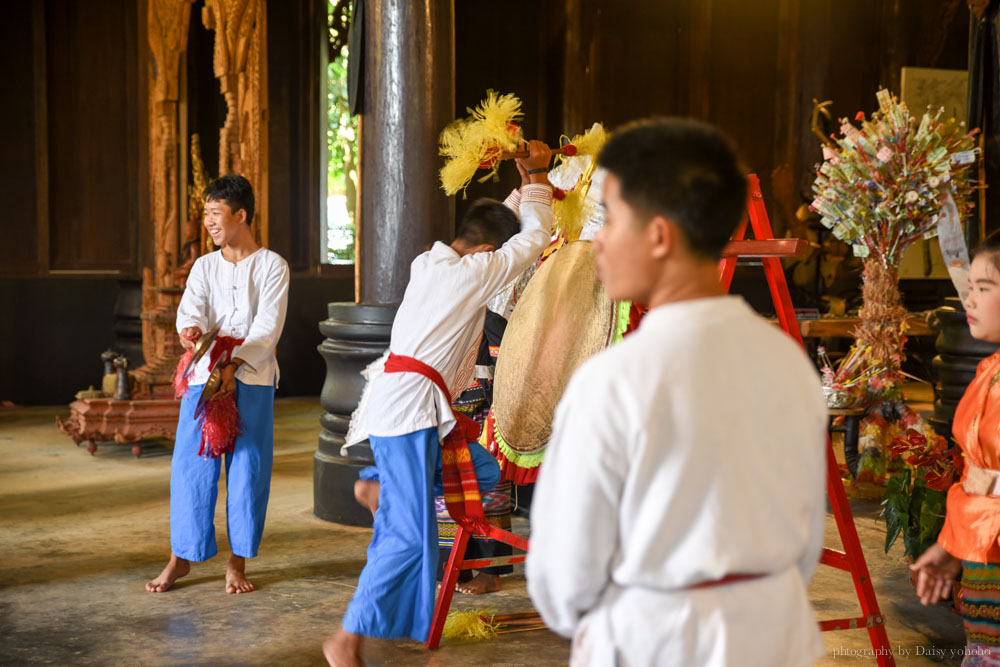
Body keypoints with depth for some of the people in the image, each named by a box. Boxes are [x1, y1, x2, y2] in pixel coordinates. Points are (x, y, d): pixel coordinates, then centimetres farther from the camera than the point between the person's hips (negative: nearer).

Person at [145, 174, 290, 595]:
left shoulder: (271, 266, 2)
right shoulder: (204, 266, 13)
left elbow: (268, 326, -8)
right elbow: (191, 308, -3)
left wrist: (235, 363, -21)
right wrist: (189, 331, -27)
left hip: (251, 379, -3)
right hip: (205, 375, 3)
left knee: (247, 470, 0)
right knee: (190, 466, 0)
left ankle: (238, 563, 12)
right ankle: (181, 557, 14)